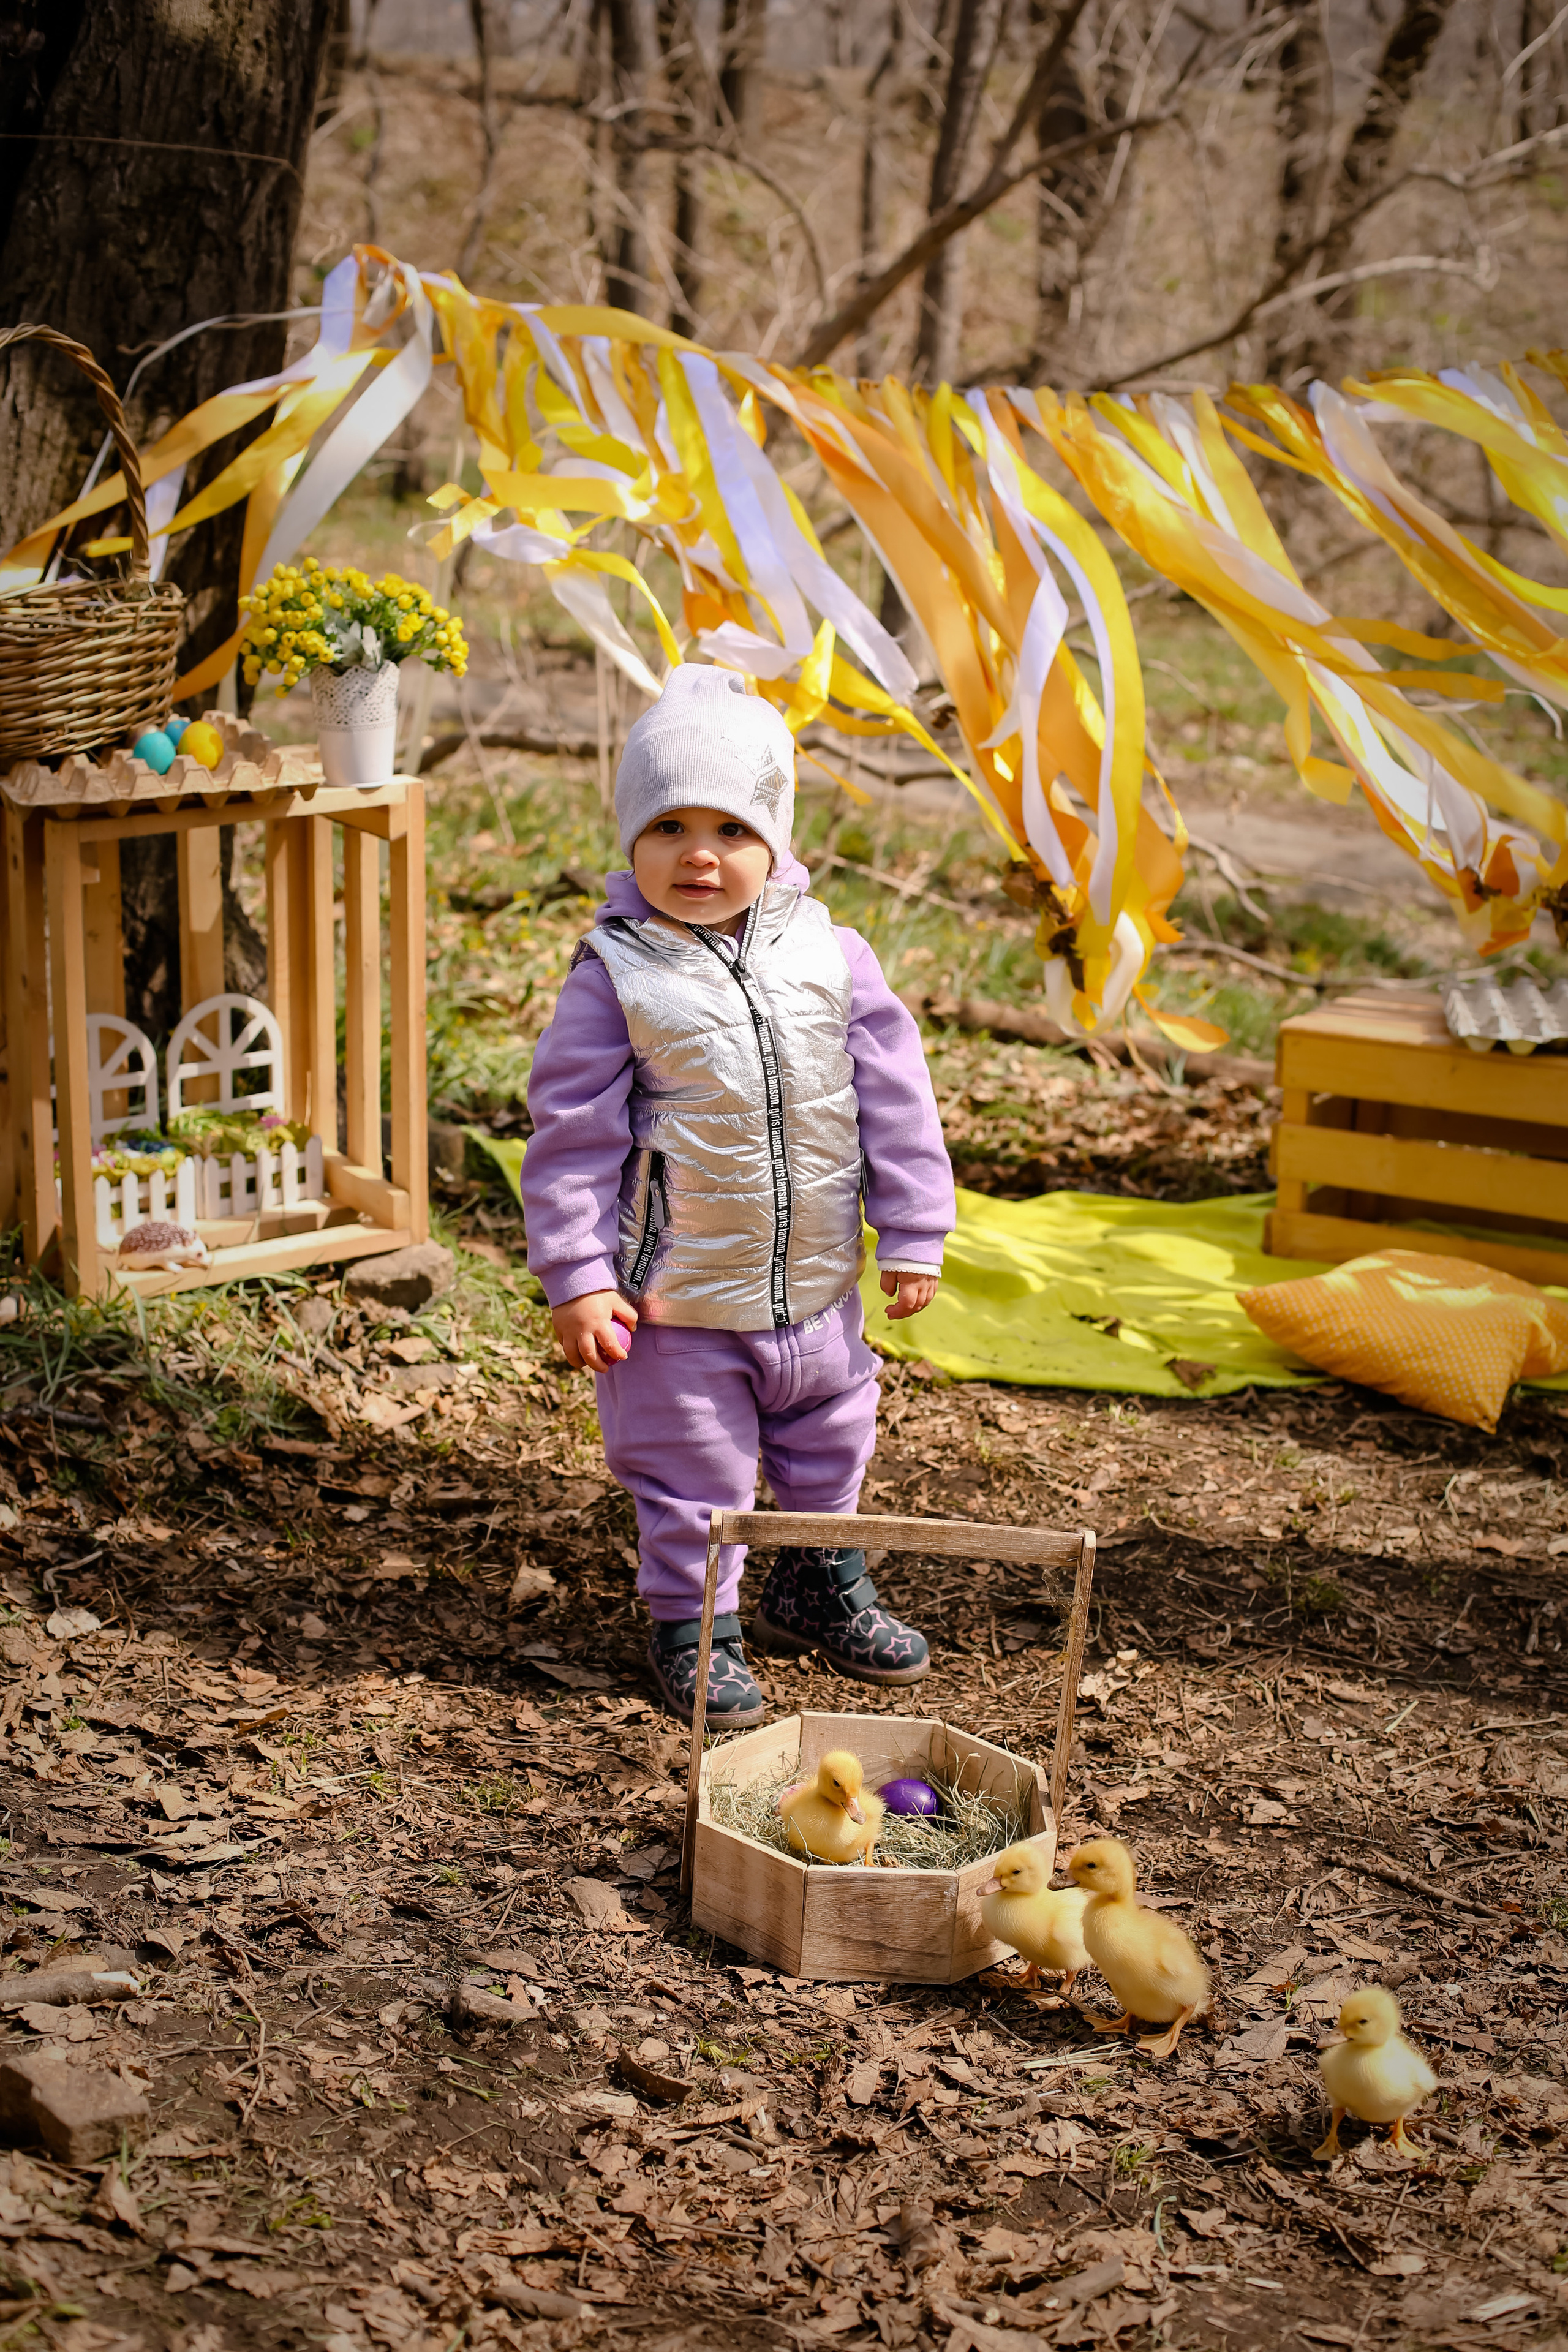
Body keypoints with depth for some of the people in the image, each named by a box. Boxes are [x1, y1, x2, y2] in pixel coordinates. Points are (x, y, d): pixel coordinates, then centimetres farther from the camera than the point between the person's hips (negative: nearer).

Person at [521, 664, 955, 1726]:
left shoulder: (831, 955, -5)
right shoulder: (616, 975, -13)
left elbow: (894, 1099, 1)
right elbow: (572, 1133, -11)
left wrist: (914, 1236, 2)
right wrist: (578, 1279, -13)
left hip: (816, 1284, 4)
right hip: (677, 1299, -4)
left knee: (831, 1444, 22)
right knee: (693, 1474, 7)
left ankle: (823, 1588, 46)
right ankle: (694, 1627, 27)